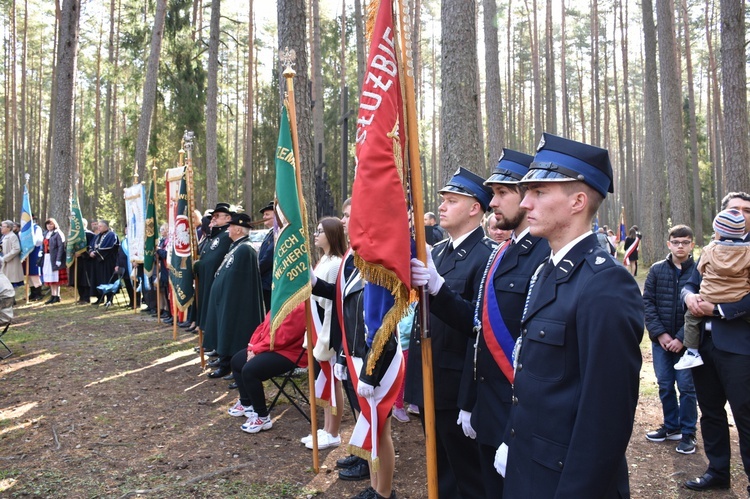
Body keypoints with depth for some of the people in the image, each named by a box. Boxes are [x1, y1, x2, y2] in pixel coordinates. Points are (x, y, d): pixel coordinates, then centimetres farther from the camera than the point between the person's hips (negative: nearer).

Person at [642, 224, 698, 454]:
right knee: (665, 385, 11)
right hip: (661, 339, 3)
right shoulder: (657, 270, 1)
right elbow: (647, 302, 0)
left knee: (686, 386, 4)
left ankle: (688, 433, 19)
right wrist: (660, 333, -8)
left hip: (686, 341, -2)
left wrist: (682, 338, -13)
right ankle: (671, 426, 28)